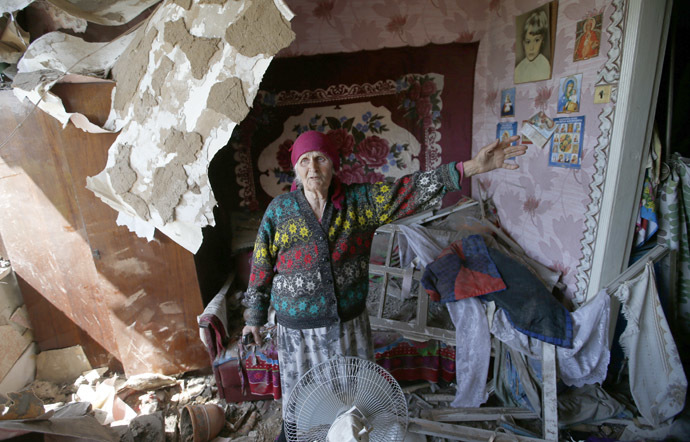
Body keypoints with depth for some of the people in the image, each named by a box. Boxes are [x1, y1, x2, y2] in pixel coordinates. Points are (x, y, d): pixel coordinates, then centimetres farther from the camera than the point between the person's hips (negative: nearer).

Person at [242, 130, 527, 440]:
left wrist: (472, 167, -25)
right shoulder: (279, 211, -10)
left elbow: (411, 191, -17)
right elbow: (261, 267, -3)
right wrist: (254, 318, 4)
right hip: (298, 328, -1)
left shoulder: (359, 201, -9)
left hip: (349, 322, 2)